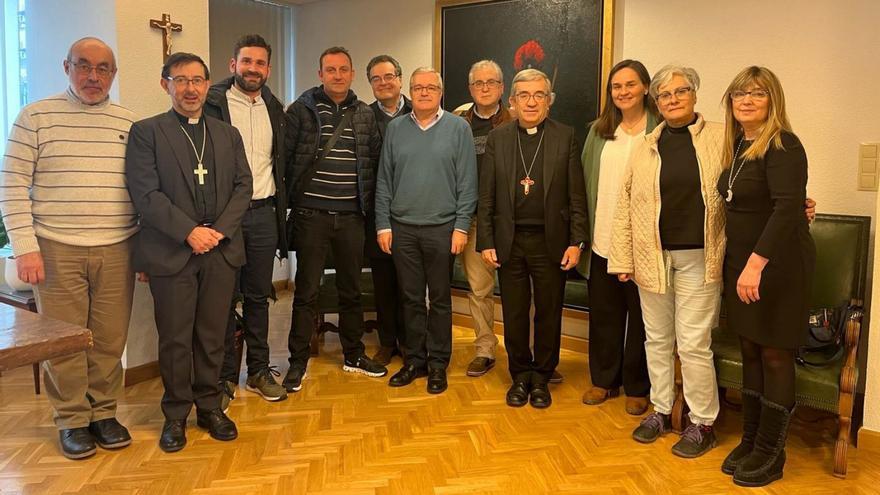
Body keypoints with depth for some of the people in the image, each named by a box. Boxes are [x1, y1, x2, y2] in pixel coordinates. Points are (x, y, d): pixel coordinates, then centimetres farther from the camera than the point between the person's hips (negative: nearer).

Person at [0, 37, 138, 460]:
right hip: (56, 250, -2)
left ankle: (104, 413, 24)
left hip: (117, 251, 2)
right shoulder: (35, 116, 1)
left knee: (110, 340, 8)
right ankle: (72, 421, 22)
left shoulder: (129, 124, 8)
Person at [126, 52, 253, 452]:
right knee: (175, 339, 5)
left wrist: (220, 229, -8)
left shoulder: (228, 134, 14)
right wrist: (189, 232, -15)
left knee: (213, 336, 10)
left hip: (221, 250, 3)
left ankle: (209, 406, 24)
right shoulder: (146, 132, 2)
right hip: (171, 252, -3)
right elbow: (145, 193, -8)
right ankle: (175, 415, 20)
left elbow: (243, 186, 7)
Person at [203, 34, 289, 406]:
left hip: (263, 212, 4)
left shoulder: (275, 110, 12)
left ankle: (259, 371, 23)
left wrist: (281, 206, 12)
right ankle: (224, 377, 17)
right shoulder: (213, 104, -4)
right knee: (224, 298, 4)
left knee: (258, 296, 12)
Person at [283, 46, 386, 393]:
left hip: (351, 216, 3)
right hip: (311, 215, -3)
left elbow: (375, 160, 11)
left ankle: (354, 355, 28)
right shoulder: (300, 110, -1)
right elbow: (283, 157, -2)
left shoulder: (365, 115, 8)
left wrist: (367, 202, 4)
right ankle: (298, 362, 16)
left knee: (351, 290, 13)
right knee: (306, 292, 3)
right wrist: (290, 200, -4)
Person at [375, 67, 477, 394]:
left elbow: (467, 183, -2)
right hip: (401, 228, 2)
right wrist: (383, 225, 3)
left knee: (440, 300, 7)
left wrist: (461, 227, -7)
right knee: (411, 298, 10)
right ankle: (414, 360, 23)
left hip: (442, 228, -2)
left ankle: (438, 364, 19)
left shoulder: (458, 128, 0)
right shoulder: (395, 129, 7)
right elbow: (384, 181, 8)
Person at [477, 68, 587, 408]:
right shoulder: (497, 138, 5)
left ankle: (541, 377, 26)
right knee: (514, 314, 10)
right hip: (509, 241, 1)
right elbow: (486, 196, 3)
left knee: (549, 313, 9)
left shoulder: (566, 137, 1)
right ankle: (520, 375, 27)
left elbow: (576, 195, -1)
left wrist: (576, 242, -7)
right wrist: (486, 242, -2)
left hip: (551, 241, -1)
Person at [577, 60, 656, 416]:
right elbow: (587, 181, 10)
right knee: (603, 314, 12)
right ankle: (603, 380, 29)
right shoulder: (599, 130, 9)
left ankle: (637, 387, 24)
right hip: (602, 240, 4)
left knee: (640, 317, 8)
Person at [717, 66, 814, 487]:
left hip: (779, 263, -7)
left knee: (775, 355, 2)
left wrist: (757, 263, -30)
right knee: (750, 352, 13)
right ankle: (750, 440, 25)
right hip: (742, 261, 7)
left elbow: (788, 207, -23)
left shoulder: (782, 145, -13)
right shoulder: (737, 145, 11)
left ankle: (770, 453, 16)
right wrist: (741, 263, 4)